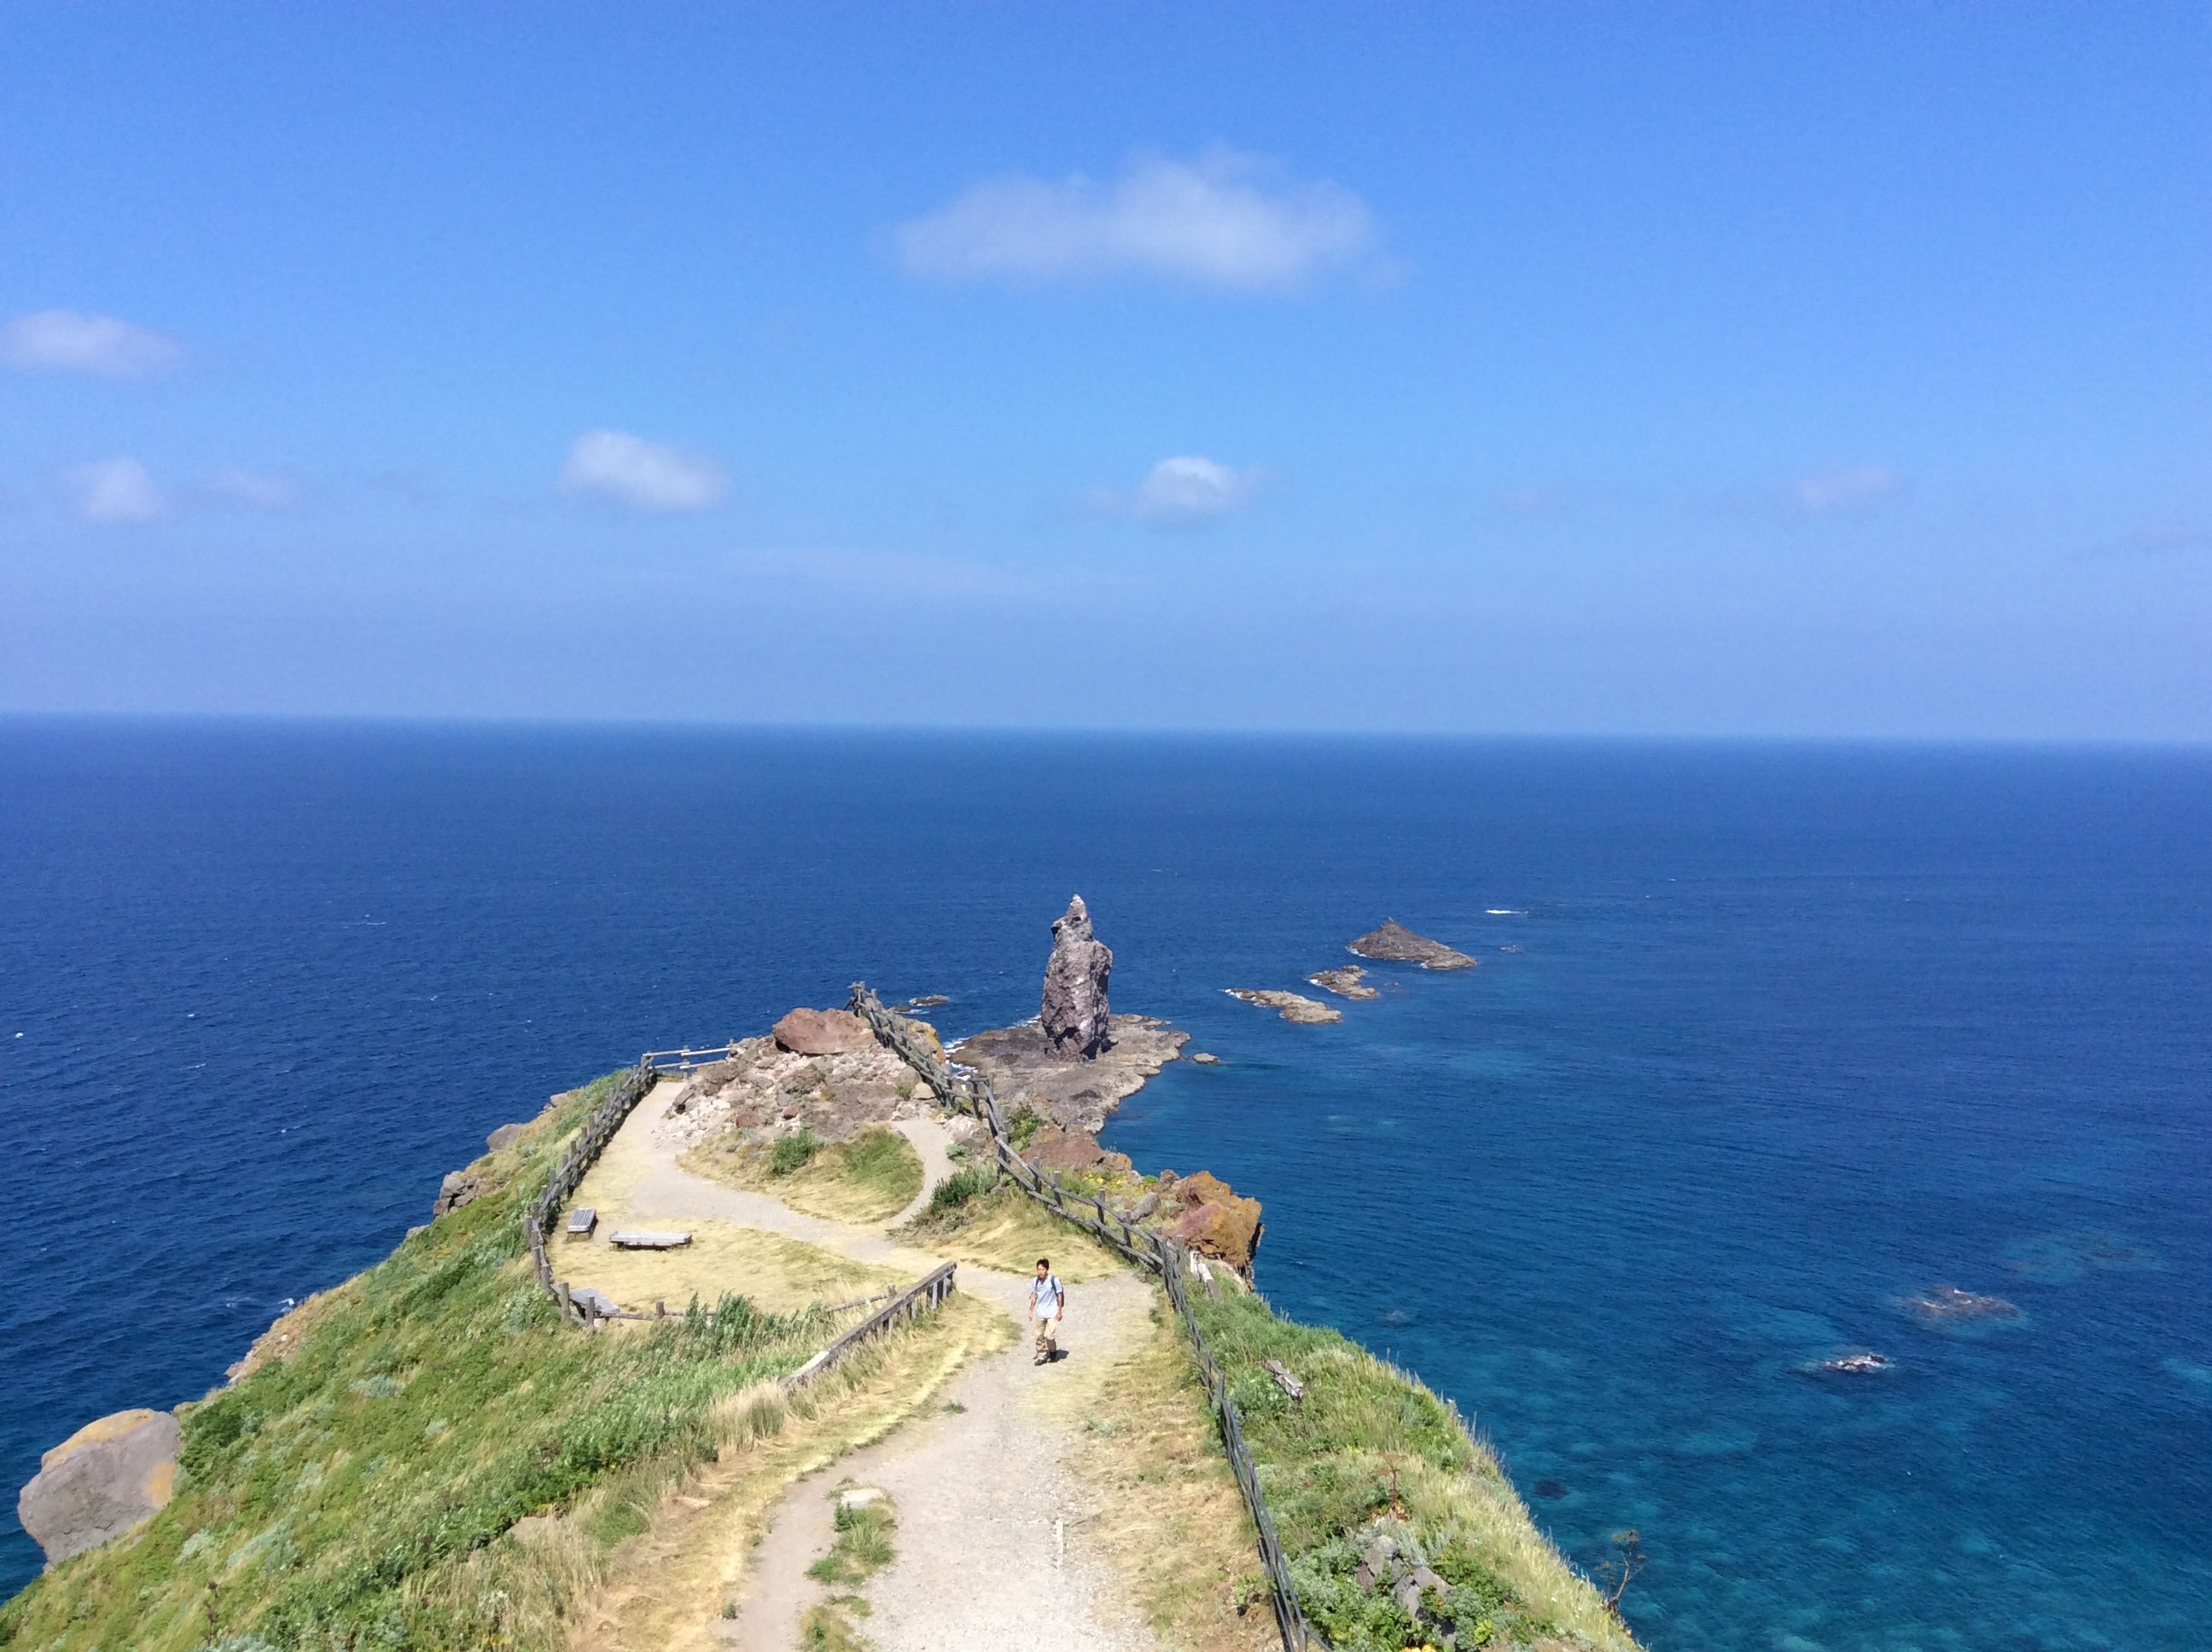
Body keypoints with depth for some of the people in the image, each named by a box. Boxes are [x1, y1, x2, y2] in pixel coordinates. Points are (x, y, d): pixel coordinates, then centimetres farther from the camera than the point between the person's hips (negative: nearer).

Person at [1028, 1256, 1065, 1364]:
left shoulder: (1054, 1280, -16)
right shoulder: (1036, 1281, -4)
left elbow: (1059, 1295, -8)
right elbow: (1034, 1296, 7)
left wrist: (1060, 1311, -5)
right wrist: (1031, 1311, 8)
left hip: (1052, 1313, -4)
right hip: (1040, 1313, 4)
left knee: (1049, 1335, -8)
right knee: (1039, 1336, 7)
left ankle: (1053, 1350, 21)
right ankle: (1041, 1356, 21)